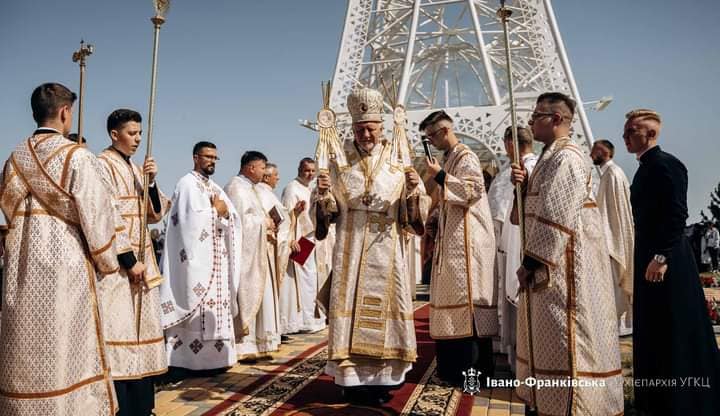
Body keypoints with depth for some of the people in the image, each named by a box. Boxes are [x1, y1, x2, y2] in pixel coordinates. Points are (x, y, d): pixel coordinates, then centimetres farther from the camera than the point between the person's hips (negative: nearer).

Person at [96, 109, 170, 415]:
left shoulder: (136, 169, 16)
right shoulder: (103, 165, -7)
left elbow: (156, 214, 10)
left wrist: (152, 181, -4)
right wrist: (128, 260, -17)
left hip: (142, 259, 8)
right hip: (118, 263, -8)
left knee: (139, 328, 10)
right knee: (118, 330, -6)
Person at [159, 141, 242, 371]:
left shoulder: (214, 187, 19)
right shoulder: (187, 183, -6)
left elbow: (234, 218, 12)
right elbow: (193, 219, -19)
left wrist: (225, 212, -8)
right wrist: (216, 211, -6)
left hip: (217, 259, 8)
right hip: (197, 257, -8)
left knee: (216, 305, 9)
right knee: (199, 307, -7)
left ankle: (213, 356, 15)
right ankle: (196, 359, -1)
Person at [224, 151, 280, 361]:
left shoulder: (248, 187, 19)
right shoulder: (236, 187, -12)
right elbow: (238, 219, -21)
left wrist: (265, 226, 7)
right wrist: (264, 223, -8)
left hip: (255, 251, 10)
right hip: (244, 252, -10)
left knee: (258, 294, 12)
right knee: (246, 296, -6)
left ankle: (256, 343, 19)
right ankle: (243, 346, 1)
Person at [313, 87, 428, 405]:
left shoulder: (396, 165, 4)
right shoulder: (339, 163, 4)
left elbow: (410, 215, 1)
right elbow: (326, 211, 3)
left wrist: (414, 191, -18)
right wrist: (323, 193, -18)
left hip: (386, 253, 1)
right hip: (350, 252, 0)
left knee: (382, 310, 4)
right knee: (349, 309, 0)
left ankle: (380, 378, 17)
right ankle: (352, 378, 11)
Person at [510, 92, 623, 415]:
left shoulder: (566, 158, -16)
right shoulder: (551, 157, 15)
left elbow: (556, 218, -22)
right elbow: (539, 205, 19)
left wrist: (532, 262, -19)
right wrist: (525, 183, 1)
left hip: (562, 265, -10)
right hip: (551, 263, 10)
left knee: (565, 342, -2)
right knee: (549, 340, 17)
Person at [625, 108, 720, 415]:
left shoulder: (665, 164, -14)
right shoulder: (646, 168, 14)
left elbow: (677, 214, -21)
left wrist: (661, 258, -21)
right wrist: (647, 258, 18)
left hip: (666, 263, -10)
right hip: (649, 259, 10)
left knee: (675, 334, 0)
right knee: (653, 333, 15)